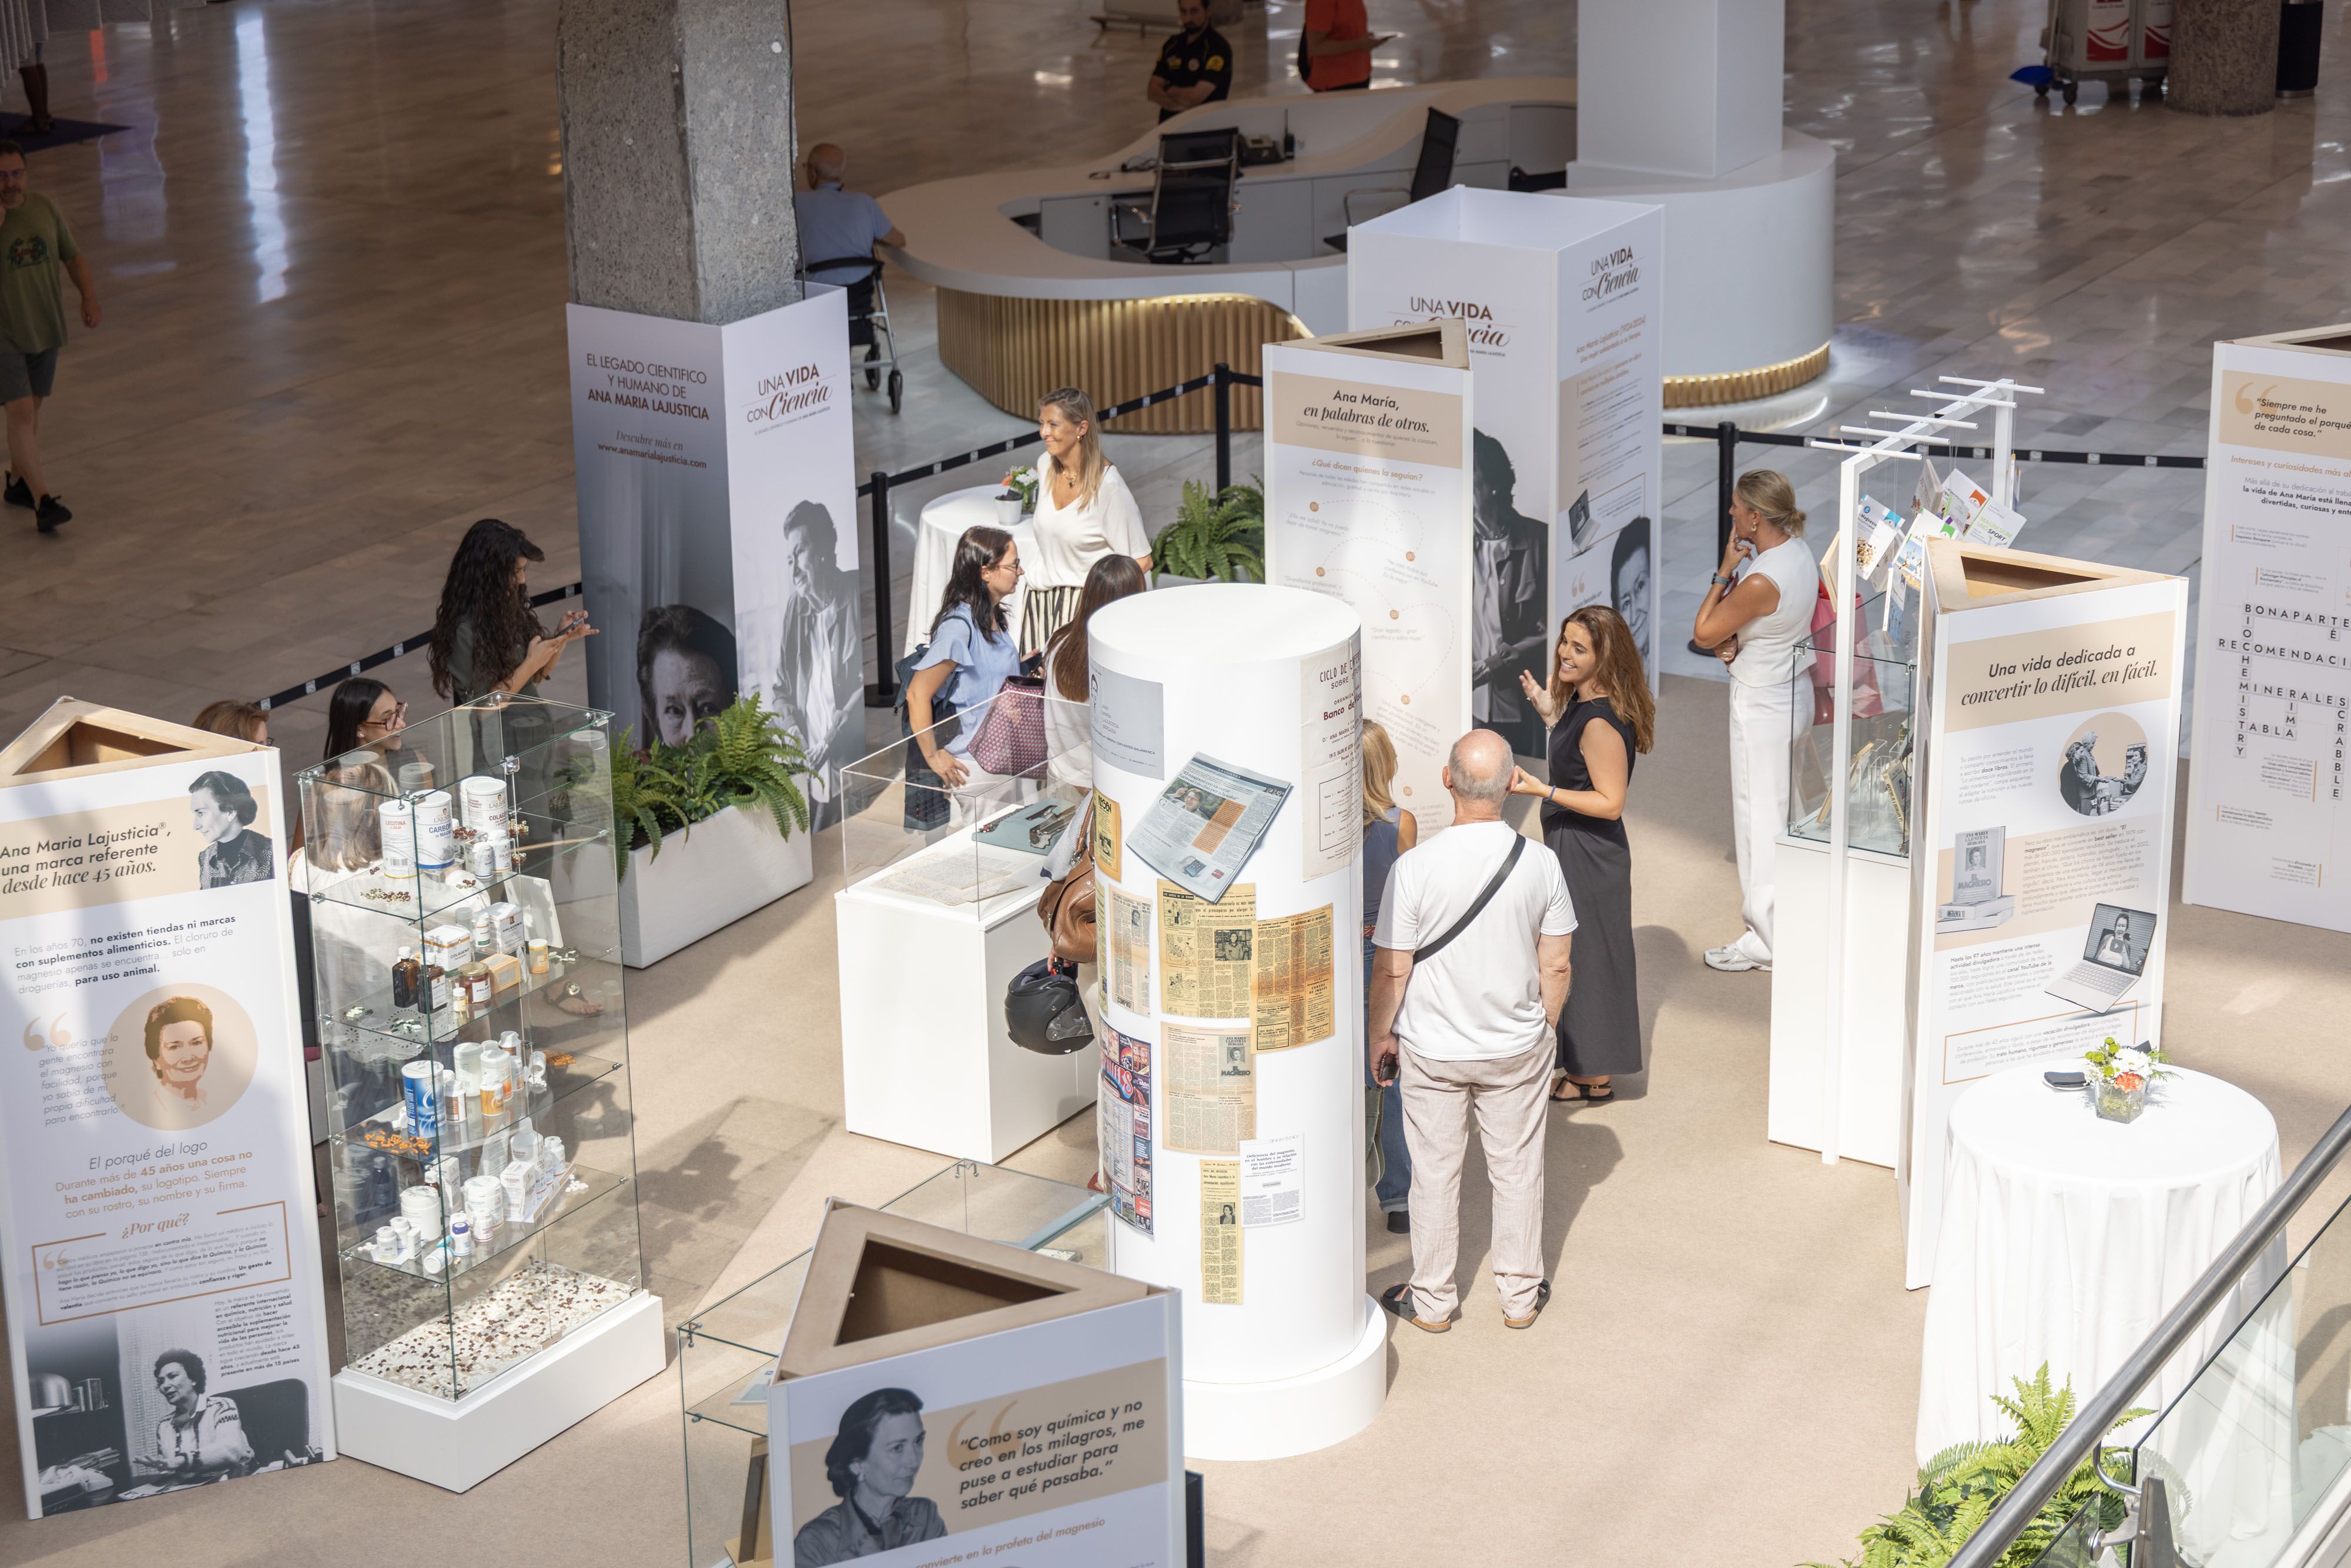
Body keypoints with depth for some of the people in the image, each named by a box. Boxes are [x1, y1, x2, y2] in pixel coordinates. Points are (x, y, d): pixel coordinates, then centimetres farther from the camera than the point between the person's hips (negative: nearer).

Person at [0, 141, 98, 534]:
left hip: (46, 326, 6)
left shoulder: (44, 208, -1)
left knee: (32, 408, 17)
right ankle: (43, 501, -13)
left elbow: (73, 256, 13)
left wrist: (89, 298, -2)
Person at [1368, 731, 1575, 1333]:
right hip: (1518, 1046, 2)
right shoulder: (1541, 865, -13)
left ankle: (1431, 1301, 27)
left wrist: (1381, 1035, 4)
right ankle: (1520, 1295, 30)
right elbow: (1555, 966, -4)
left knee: (1435, 1173, 14)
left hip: (1432, 1050, -1)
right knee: (1517, 1169, 17)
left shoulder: (1416, 868, -20)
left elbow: (1392, 970, -13)